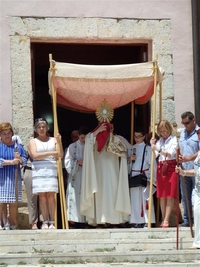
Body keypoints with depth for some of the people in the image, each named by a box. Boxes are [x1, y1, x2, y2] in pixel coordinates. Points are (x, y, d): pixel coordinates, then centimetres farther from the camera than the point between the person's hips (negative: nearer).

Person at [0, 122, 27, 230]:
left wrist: (20, 159, -11)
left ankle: (13, 225, 8)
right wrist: (11, 162, -14)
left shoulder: (18, 146, 13)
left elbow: (25, 160, 11)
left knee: (13, 203, 2)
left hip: (14, 178, 3)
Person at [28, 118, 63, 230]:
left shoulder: (53, 140, 15)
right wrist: (51, 153, -8)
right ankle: (45, 222, -3)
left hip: (51, 170, 0)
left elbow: (60, 155, 8)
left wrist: (59, 142, -7)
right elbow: (34, 155, -4)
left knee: (51, 195, -7)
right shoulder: (33, 141, 12)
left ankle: (52, 222, -7)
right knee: (42, 195, -5)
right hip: (39, 170, 0)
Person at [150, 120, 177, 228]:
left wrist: (158, 149, -18)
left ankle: (166, 220, -9)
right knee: (161, 196, 4)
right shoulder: (159, 141, 13)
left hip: (171, 167, -5)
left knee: (170, 195, -6)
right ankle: (163, 219, 9)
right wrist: (152, 146, -8)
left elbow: (171, 153, -12)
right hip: (161, 167, 5)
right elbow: (155, 155, 7)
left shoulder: (174, 139, -1)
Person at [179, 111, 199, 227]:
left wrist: (188, 158, -23)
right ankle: (187, 219, 15)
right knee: (185, 197, 9)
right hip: (184, 169, 7)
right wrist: (180, 157, 2)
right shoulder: (183, 133, 17)